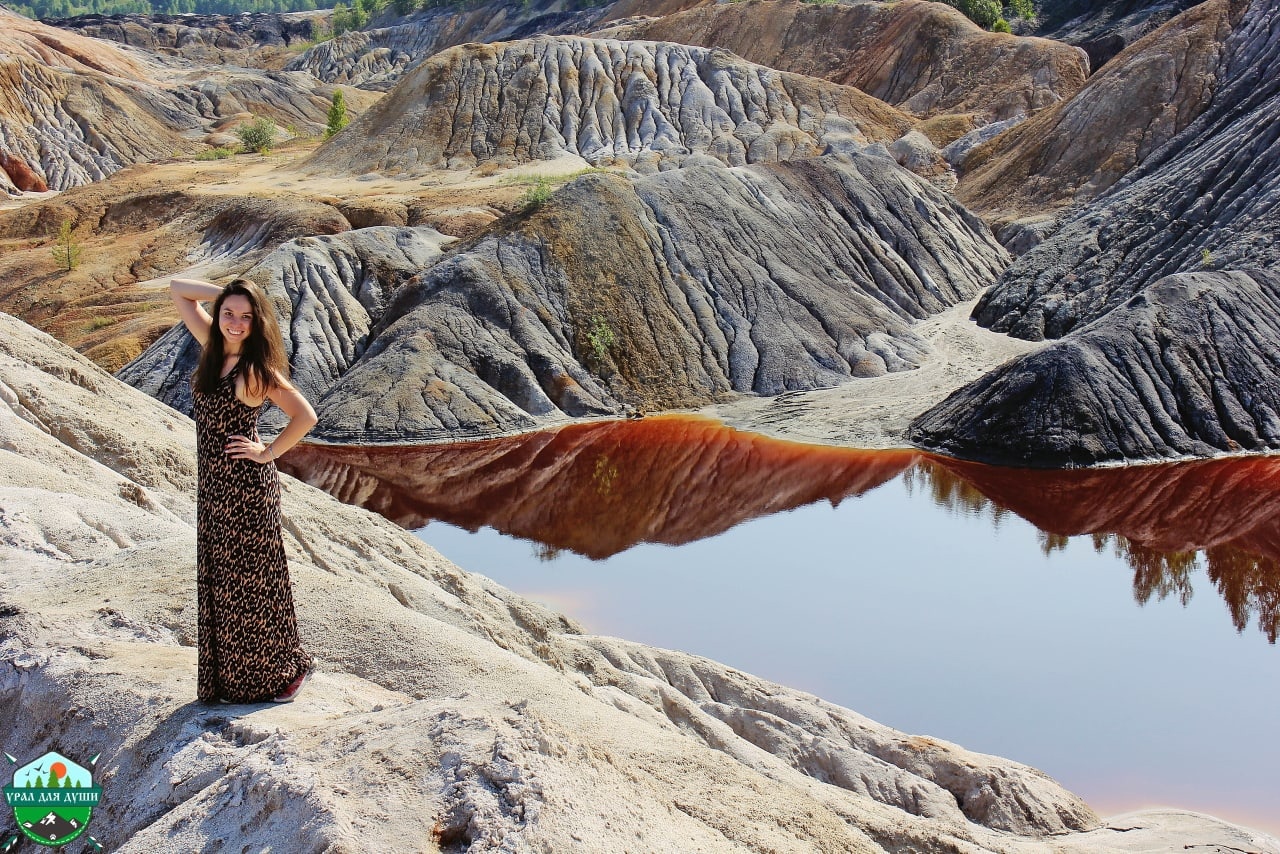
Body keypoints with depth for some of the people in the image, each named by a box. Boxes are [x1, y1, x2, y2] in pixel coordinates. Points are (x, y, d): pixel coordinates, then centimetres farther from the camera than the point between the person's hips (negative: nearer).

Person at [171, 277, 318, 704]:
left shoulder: (256, 369, -16)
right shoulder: (213, 347, 4)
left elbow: (306, 416, -22)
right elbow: (177, 290, 9)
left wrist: (268, 453, -14)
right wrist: (225, 295, -2)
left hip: (247, 486, -8)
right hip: (212, 483, 8)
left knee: (253, 581, 4)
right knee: (219, 582, 15)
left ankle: (288, 668, 20)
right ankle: (232, 677, 29)